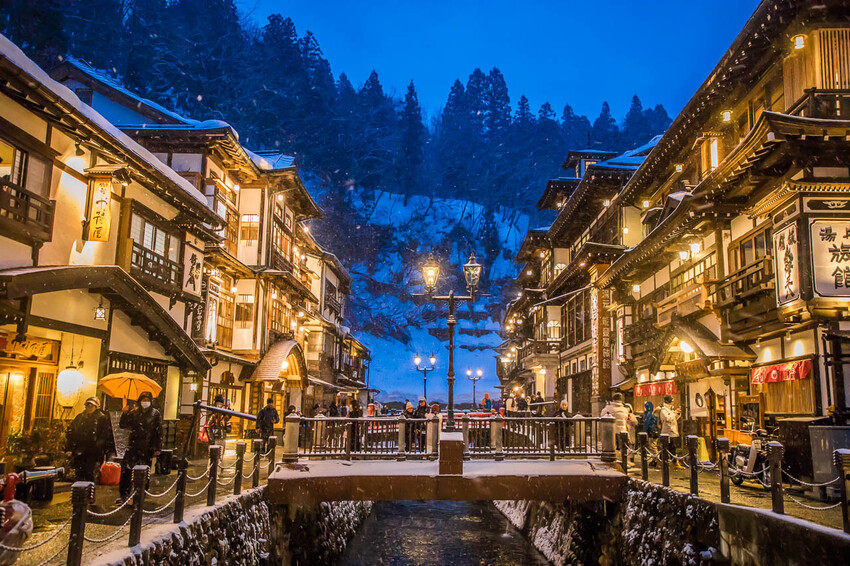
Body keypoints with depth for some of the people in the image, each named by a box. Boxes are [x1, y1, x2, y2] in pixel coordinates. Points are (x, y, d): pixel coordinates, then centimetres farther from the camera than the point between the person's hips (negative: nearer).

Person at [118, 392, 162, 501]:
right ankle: (124, 493, 6)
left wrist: (158, 448, -2)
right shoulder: (134, 412, 8)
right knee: (126, 469, -6)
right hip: (133, 446, 2)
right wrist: (125, 414, -9)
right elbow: (122, 425, 8)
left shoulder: (155, 413, 2)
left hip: (147, 448, -1)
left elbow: (159, 432, 2)